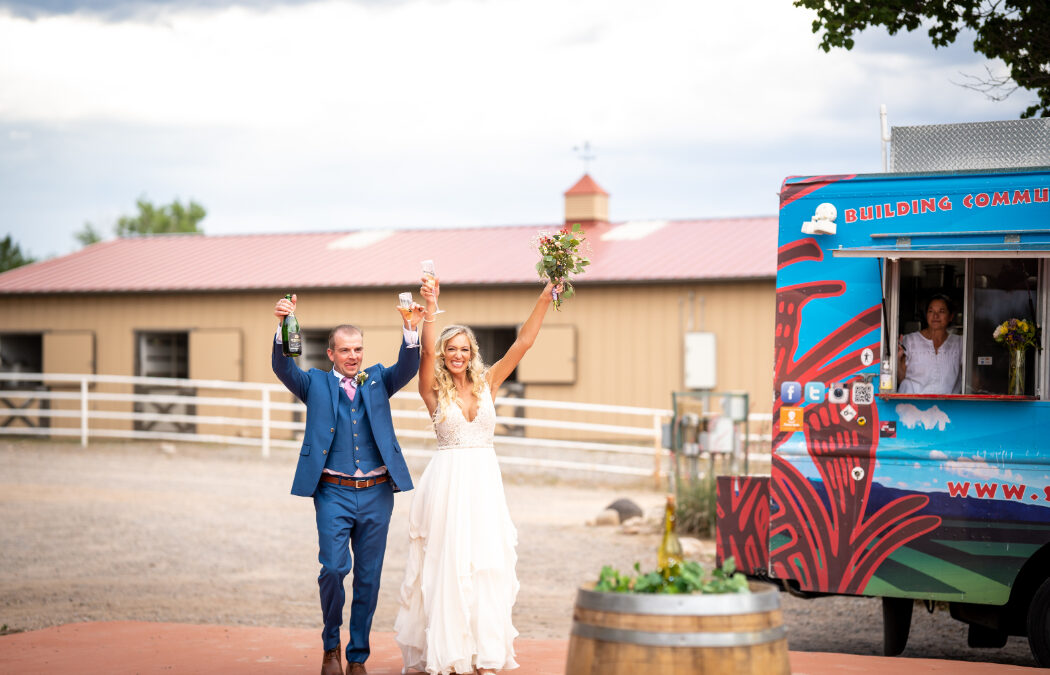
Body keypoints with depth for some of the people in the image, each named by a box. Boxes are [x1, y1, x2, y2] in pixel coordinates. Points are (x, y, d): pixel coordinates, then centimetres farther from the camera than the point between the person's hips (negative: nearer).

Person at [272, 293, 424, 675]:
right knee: (334, 568, -13)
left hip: (376, 493, 2)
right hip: (334, 493, -2)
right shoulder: (315, 383, 7)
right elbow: (283, 367, -8)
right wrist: (283, 326, -26)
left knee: (368, 577, 6)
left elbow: (407, 368, -5)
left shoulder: (378, 380, 12)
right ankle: (331, 644, 10)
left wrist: (411, 330, -24)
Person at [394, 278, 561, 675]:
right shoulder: (434, 390, 1)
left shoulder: (487, 383, 8)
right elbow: (426, 351, -17)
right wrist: (430, 311, -31)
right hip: (447, 481, -3)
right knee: (448, 564, -2)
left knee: (486, 565, 1)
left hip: (485, 481, 3)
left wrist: (545, 299, -2)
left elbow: (523, 343, 4)